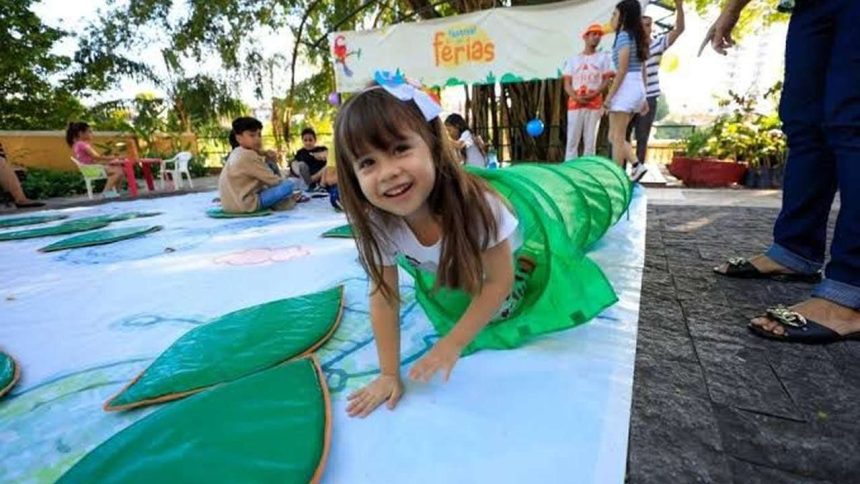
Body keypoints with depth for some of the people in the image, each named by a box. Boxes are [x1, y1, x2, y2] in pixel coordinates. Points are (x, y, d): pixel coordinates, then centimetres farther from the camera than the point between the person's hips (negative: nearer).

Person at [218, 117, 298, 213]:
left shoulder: (237, 153, 15)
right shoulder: (248, 155, -14)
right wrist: (286, 182, 6)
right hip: (244, 204, -10)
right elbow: (272, 180, -11)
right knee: (290, 184, -16)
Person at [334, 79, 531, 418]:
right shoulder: (376, 223, -34)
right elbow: (383, 299, -22)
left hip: (508, 256, -2)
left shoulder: (475, 202, -44)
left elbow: (499, 281, -30)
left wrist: (453, 344, -31)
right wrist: (389, 373, -21)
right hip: (452, 274, 3)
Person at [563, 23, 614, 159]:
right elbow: (567, 84, 7)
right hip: (575, 104, 1)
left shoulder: (604, 57, 13)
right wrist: (576, 97, -12)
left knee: (590, 140, -3)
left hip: (594, 104, 0)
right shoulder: (573, 59, 16)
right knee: (572, 139, -5)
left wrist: (594, 94, -14)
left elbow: (607, 79, 4)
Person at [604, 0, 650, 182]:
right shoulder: (636, 36, 20)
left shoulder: (624, 35, -7)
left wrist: (609, 95, -15)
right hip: (637, 88, 9)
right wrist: (643, 98, 20)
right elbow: (641, 71, 19)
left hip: (626, 88, -9)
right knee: (614, 136, 12)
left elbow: (622, 70, -16)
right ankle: (637, 166, 5)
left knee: (617, 137, -5)